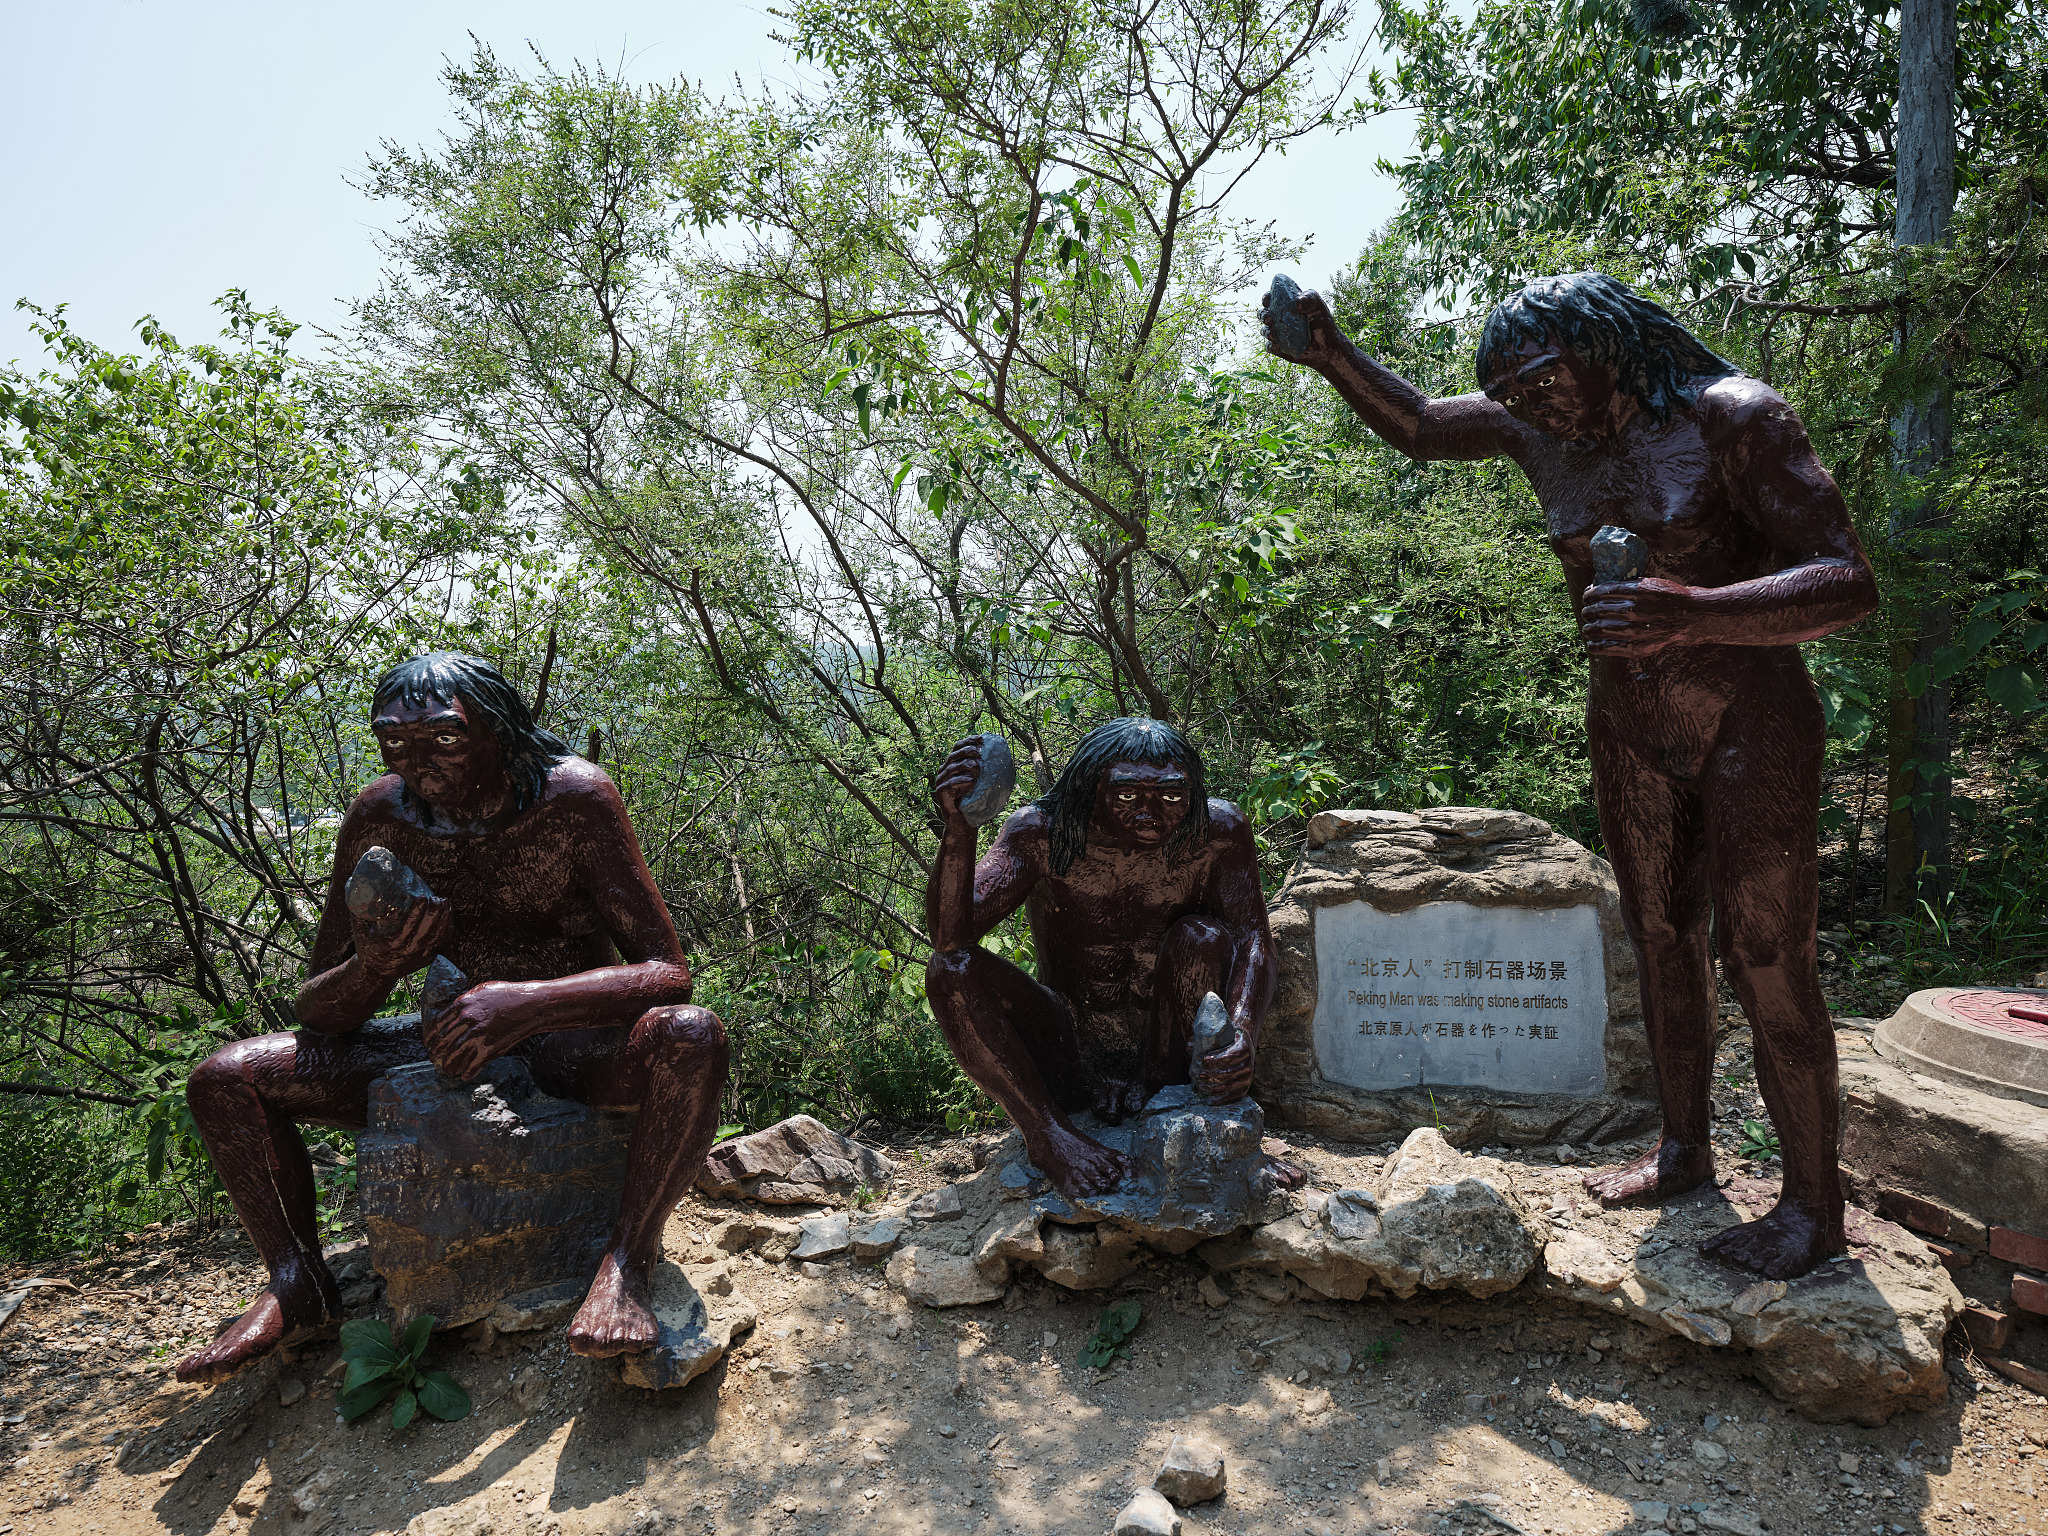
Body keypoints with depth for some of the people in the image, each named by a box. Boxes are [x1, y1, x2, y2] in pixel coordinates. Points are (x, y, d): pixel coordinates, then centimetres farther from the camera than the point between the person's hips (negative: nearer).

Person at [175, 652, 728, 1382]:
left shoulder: (573, 798, -22)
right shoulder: (377, 819, -10)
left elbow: (667, 971, -27)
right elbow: (316, 1009, -3)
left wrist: (527, 1001, -43)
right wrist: (373, 969, -28)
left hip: (577, 1045, -4)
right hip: (457, 1045, 5)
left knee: (690, 1037, -37)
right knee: (224, 1081, -4)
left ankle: (626, 1266, -30)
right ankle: (298, 1285, 0)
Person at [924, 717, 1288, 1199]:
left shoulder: (1219, 831, -13)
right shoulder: (1040, 834, -17)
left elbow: (1253, 940, -20)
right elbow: (949, 936, -27)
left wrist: (1243, 1036, -41)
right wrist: (958, 828, -46)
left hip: (1166, 1055, 1)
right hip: (1067, 1064, 0)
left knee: (1203, 937, -26)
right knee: (950, 970, -23)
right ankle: (1048, 1132, -21)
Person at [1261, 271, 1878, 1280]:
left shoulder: (1731, 415, -17)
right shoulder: (1536, 429, 1)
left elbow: (1848, 583, -23)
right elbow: (1415, 424, 15)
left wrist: (1695, 613, -42)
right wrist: (1330, 356, -5)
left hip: (1749, 724, -6)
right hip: (1628, 733, 6)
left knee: (1765, 962, -2)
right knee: (1663, 944, 13)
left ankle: (1813, 1205, 13)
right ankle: (1683, 1149, 29)